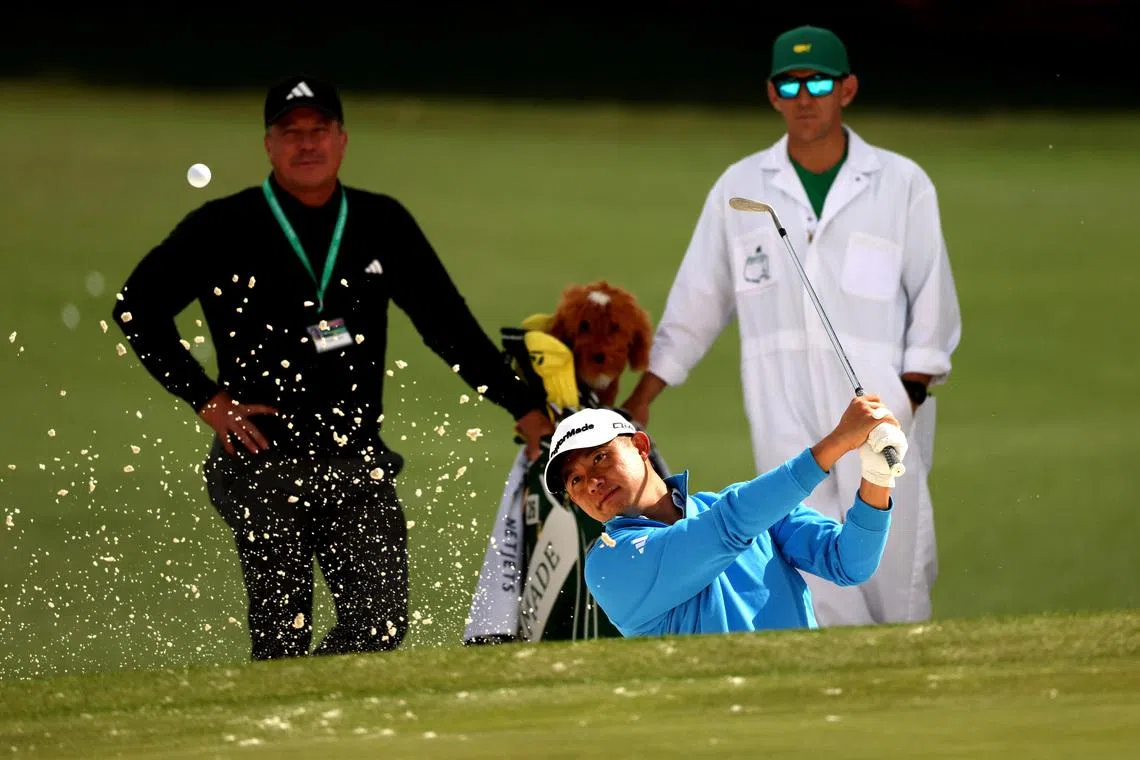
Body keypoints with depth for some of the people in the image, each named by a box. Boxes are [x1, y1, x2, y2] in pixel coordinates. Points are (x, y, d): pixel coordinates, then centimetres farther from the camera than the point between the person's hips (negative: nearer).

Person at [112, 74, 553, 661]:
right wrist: (205, 397, -2)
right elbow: (137, 307, 5)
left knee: (382, 624, -8)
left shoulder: (382, 223, 10)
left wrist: (524, 407, 10)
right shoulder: (224, 228, 1)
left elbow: (447, 323, 15)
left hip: (358, 466, 3)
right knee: (282, 638, -6)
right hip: (263, 466, -3)